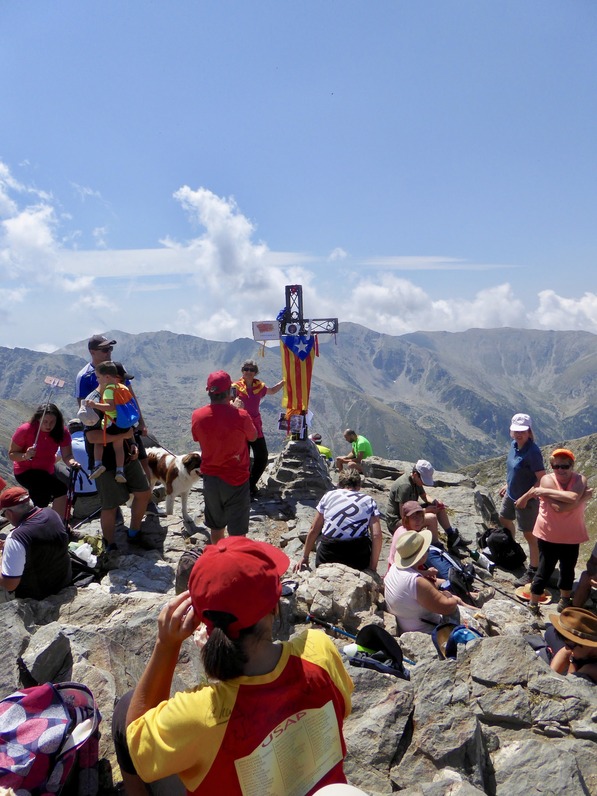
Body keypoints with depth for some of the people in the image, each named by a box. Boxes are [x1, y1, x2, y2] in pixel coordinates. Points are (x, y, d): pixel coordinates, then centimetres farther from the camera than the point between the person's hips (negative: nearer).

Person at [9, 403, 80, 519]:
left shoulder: (62, 432, -15)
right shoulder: (25, 430, -22)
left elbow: (67, 455, -21)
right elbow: (11, 454, -16)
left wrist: (72, 462, -44)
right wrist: (25, 456, -37)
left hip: (48, 472, 6)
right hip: (25, 472, -5)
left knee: (41, 506, 23)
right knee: (60, 488, -28)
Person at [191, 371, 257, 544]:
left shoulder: (197, 416, -10)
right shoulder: (241, 416, -20)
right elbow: (253, 437, -1)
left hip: (210, 479, 4)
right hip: (236, 479, -4)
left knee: (216, 526, 22)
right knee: (237, 531, 7)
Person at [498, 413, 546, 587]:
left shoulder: (532, 451, -26)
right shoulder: (514, 445, -2)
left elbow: (542, 478, -25)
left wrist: (526, 498, -24)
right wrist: (507, 485, 17)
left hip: (527, 499, -9)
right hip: (511, 494, 10)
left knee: (529, 534, 0)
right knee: (504, 520, 28)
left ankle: (533, 572, 13)